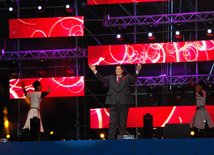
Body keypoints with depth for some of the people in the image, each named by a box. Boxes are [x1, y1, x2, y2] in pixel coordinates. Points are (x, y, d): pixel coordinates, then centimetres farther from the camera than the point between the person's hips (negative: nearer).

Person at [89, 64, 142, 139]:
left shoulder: (126, 78, 12)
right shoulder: (111, 78, 18)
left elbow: (133, 79, -5)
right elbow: (102, 78, 10)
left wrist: (137, 71, -24)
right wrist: (95, 71, -2)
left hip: (123, 103, -1)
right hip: (113, 103, 1)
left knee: (122, 121, 2)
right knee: (112, 122, -2)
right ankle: (111, 138, -2)